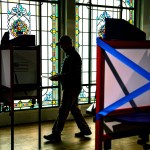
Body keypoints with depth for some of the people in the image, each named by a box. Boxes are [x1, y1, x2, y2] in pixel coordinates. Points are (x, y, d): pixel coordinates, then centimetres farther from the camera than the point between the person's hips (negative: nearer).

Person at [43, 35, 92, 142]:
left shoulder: (74, 57, -16)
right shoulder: (70, 55, 16)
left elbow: (72, 74, -24)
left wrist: (58, 77, -19)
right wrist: (59, 76, 9)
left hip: (71, 88, -10)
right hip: (71, 88, 10)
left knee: (63, 111, -7)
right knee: (74, 109, 16)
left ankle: (56, 135, -2)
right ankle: (85, 129, 25)